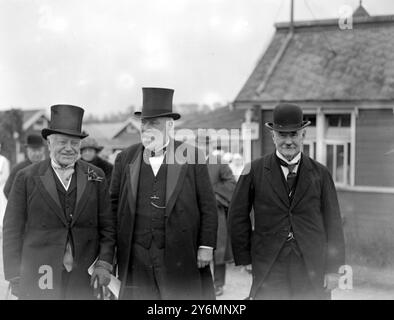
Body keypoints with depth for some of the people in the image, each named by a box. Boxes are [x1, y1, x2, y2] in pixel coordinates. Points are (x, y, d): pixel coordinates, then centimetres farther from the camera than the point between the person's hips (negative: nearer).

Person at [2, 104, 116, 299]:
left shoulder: (95, 176, 7)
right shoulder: (27, 178, 1)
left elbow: (107, 225, 8)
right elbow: (12, 231, 1)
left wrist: (104, 263, -3)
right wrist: (15, 278, -3)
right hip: (38, 282, -2)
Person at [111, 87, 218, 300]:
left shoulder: (191, 157, 1)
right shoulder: (125, 158, 9)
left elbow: (207, 206, 1)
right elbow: (113, 204, 12)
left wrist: (206, 246, -4)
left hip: (180, 257, -2)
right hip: (136, 260, 2)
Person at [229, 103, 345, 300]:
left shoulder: (320, 173, 6)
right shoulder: (255, 171, 3)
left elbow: (333, 222, 7)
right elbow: (238, 216, 6)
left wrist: (333, 269, 3)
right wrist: (244, 260, 2)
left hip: (312, 269, 1)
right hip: (269, 270, -1)